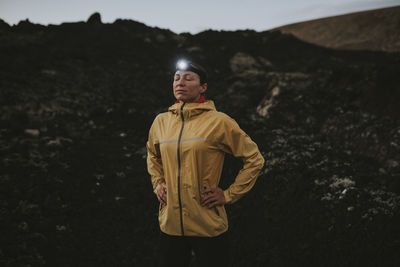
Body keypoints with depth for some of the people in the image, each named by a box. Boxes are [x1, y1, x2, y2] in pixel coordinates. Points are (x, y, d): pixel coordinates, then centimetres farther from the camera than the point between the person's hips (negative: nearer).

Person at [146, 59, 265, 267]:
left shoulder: (218, 121, -9)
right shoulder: (161, 121, 5)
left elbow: (254, 159, -3)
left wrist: (229, 195, -7)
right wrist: (158, 184, 11)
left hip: (208, 226, -4)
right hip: (169, 224, 4)